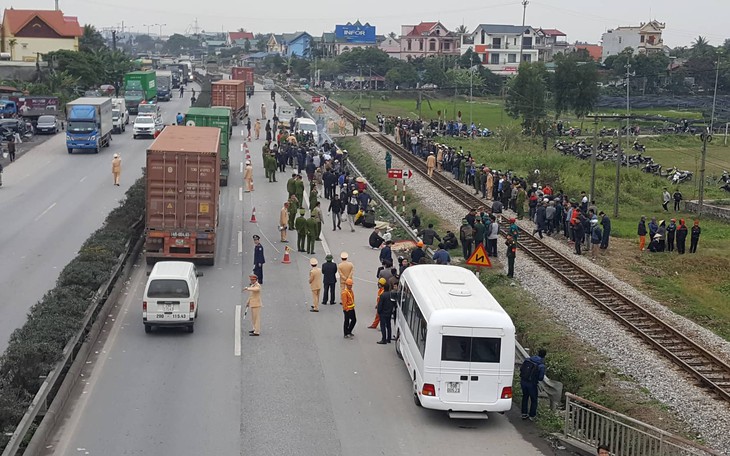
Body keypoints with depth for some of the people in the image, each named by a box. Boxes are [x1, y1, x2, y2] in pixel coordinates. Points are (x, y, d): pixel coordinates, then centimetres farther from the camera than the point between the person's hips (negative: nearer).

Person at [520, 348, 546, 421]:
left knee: (525, 397, 23)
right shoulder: (541, 365, -17)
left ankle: (524, 414, 30)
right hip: (532, 384, -5)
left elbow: (521, 369, 3)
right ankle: (532, 415, 23)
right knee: (534, 400, 16)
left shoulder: (528, 359, -3)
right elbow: (541, 378, -17)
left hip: (523, 381, 5)